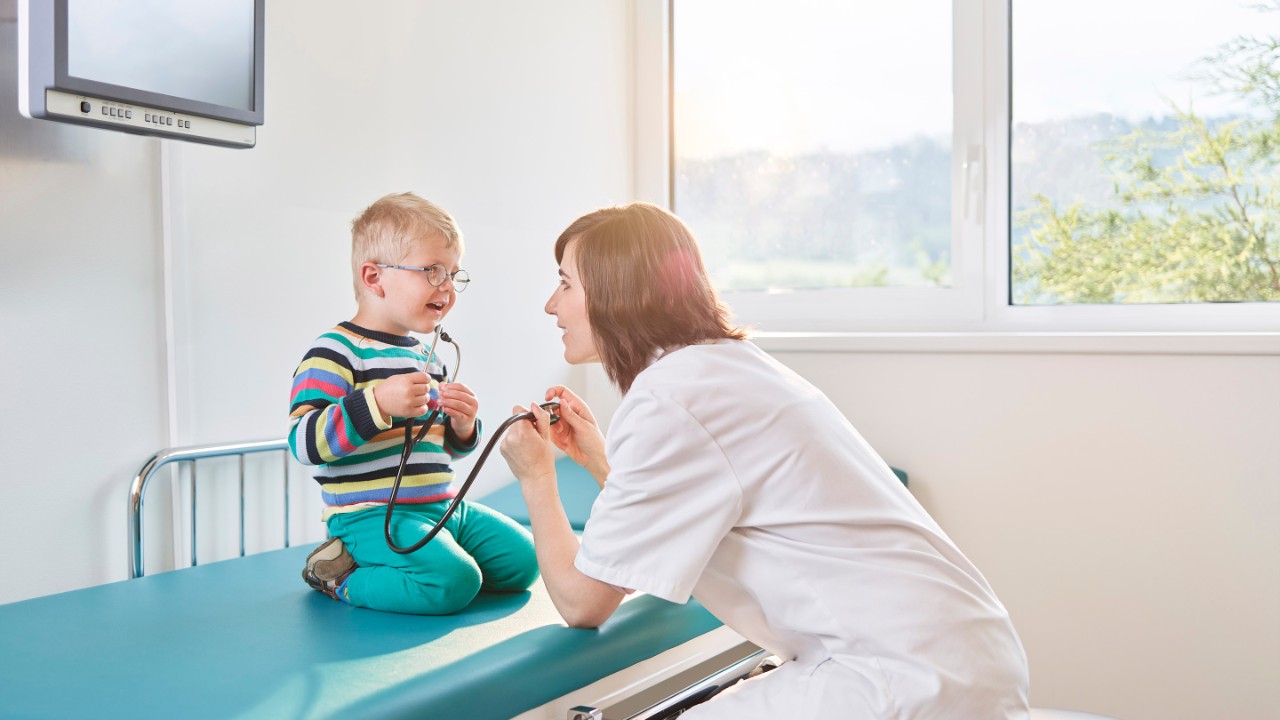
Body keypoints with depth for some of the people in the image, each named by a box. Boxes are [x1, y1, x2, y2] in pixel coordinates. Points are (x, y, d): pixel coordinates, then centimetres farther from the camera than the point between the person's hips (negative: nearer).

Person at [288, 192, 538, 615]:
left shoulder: (427, 357, 17)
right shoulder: (335, 352, -11)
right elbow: (304, 441, -22)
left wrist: (462, 426, 3)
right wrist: (378, 403, -32)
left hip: (443, 508, 9)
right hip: (373, 515, -9)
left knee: (522, 561, 4)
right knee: (454, 582, -28)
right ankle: (343, 577, -4)